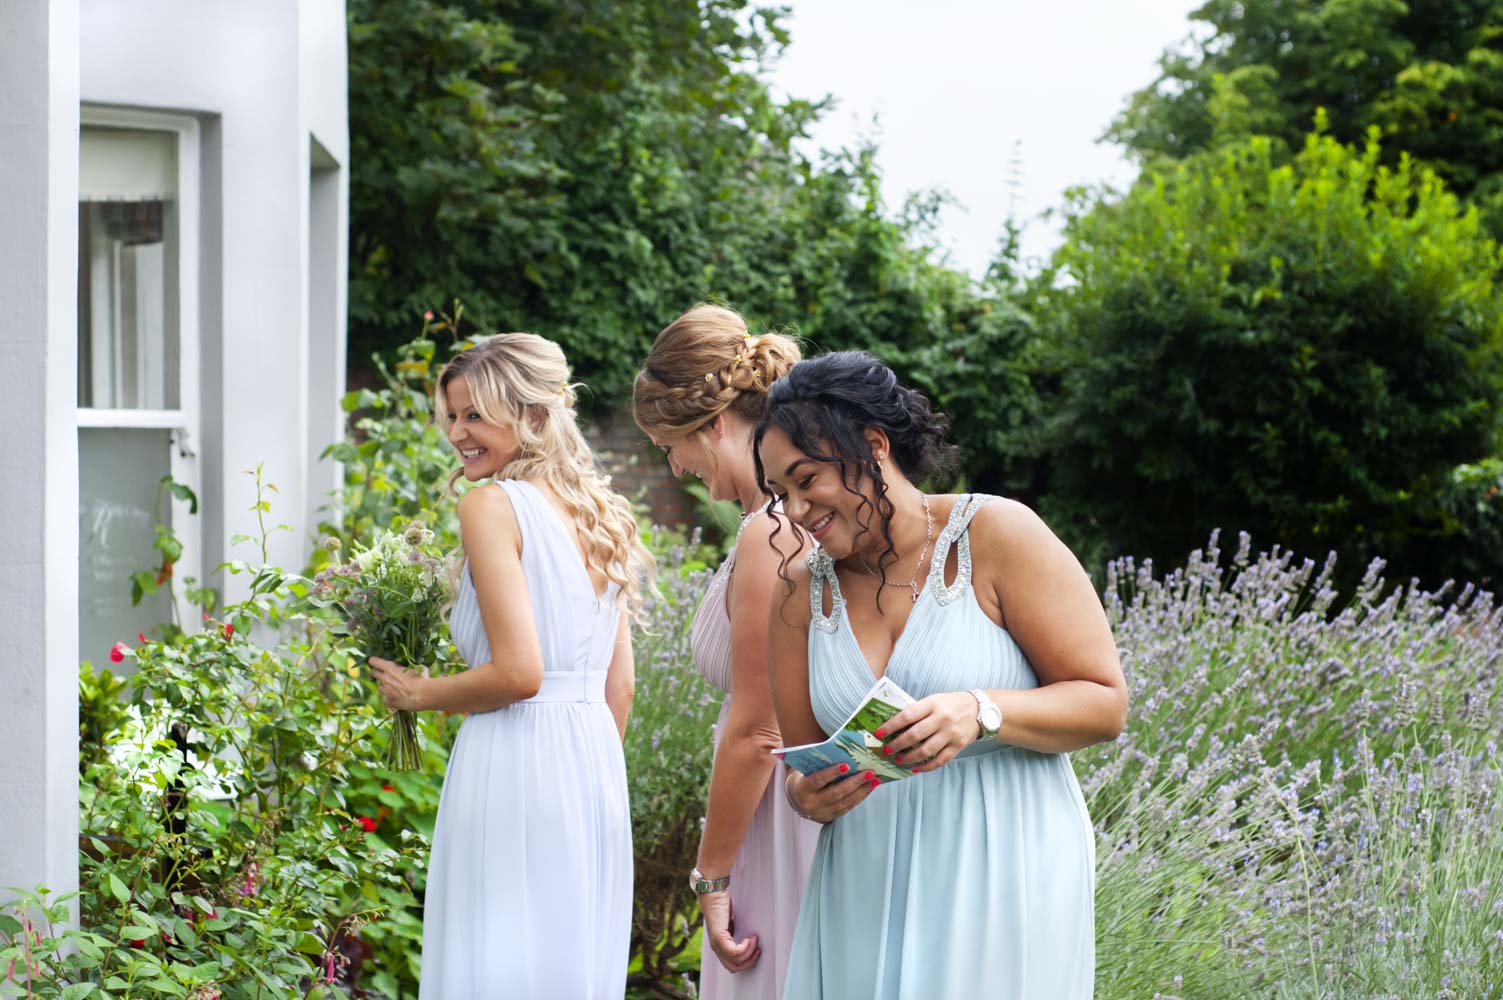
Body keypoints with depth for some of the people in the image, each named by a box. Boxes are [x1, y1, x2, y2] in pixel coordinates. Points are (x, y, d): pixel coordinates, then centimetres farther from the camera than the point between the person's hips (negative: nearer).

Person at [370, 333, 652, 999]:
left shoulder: (491, 506, -9)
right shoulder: (599, 515, 14)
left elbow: (518, 673, -17)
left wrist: (418, 693, -2)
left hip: (514, 768, -8)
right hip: (596, 766, 8)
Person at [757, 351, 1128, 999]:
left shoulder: (997, 536, -6)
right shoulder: (800, 593, 7)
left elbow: (1105, 703, -7)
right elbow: (800, 763, 12)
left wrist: (983, 713, -24)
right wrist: (808, 796, -12)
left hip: (1005, 877, -4)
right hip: (866, 893, 4)